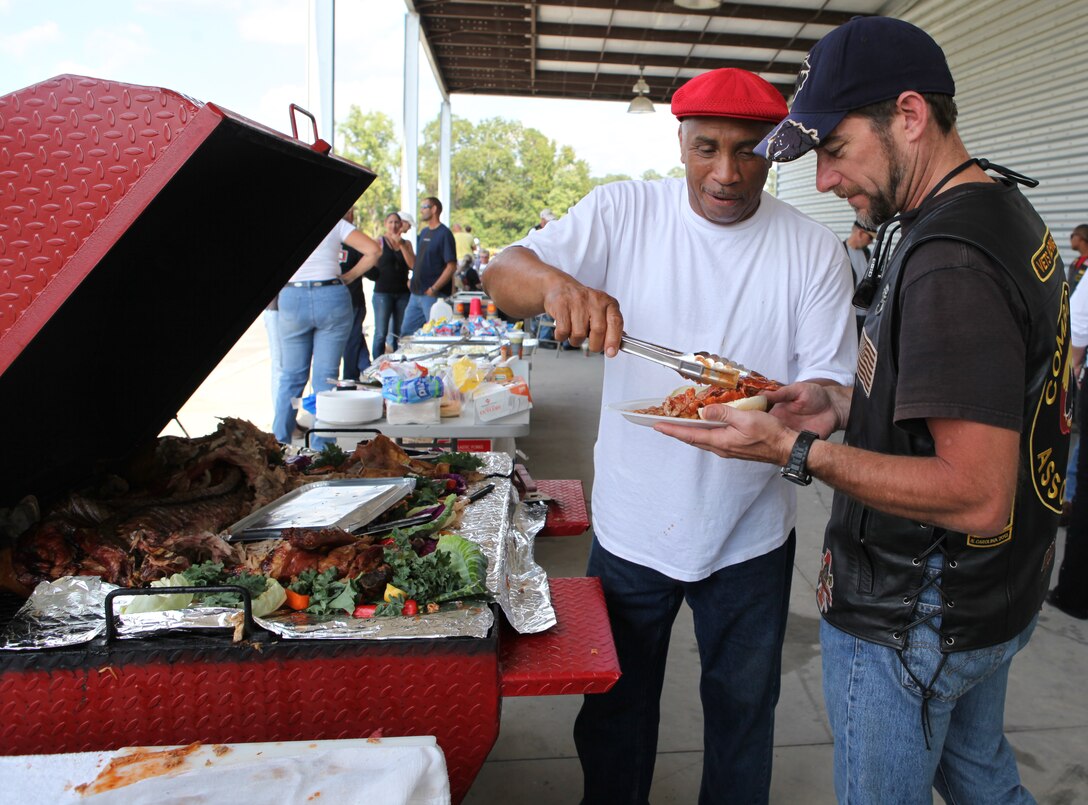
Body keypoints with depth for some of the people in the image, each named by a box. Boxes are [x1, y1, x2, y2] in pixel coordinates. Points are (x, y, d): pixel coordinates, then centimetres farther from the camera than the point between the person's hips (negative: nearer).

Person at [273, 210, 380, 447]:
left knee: (291, 376, 11)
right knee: (325, 377, 3)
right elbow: (373, 250, -3)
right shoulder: (336, 223, 5)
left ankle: (278, 442, 15)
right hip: (332, 297, -1)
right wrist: (349, 276, 7)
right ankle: (321, 448, 5)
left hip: (291, 299, 1)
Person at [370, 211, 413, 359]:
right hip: (383, 292, -3)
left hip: (403, 292, 4)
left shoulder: (406, 243, 11)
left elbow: (413, 264, -4)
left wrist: (401, 245, -9)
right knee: (381, 333, -4)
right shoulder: (379, 242, 2)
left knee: (400, 333, 8)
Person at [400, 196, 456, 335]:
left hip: (433, 295, -8)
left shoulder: (444, 233, -10)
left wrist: (434, 289, -19)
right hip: (416, 294, 8)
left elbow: (452, 266, -16)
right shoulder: (423, 232, 15)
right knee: (406, 331, 11)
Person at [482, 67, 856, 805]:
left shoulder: (814, 251, -6)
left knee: (743, 711, 21)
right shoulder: (623, 212, -7)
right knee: (615, 711, 20)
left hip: (751, 536, 1)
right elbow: (501, 274, -14)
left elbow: (831, 382, -5)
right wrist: (554, 282, -38)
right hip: (631, 528, 0)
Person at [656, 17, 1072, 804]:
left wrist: (795, 451, -28)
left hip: (912, 620, -9)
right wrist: (842, 403, 3)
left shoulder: (949, 262, -28)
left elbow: (977, 498, -30)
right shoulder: (1007, 211, 5)